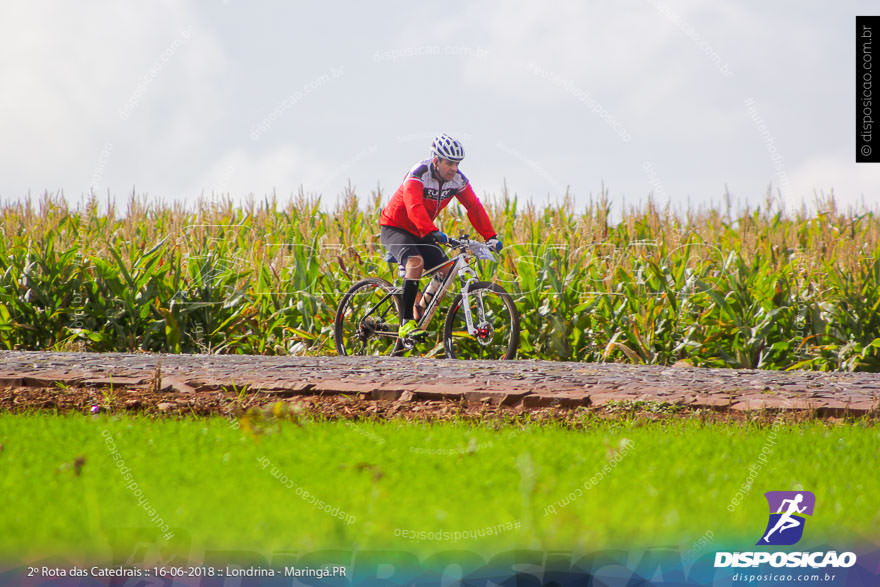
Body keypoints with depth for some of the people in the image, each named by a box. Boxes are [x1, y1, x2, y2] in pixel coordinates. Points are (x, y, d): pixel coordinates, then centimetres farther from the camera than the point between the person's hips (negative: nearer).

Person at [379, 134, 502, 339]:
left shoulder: (457, 179, -8)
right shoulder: (419, 174, -28)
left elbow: (474, 207, -10)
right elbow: (414, 207, -42)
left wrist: (490, 236, -22)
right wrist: (433, 233, -56)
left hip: (420, 233, 7)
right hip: (394, 228, -7)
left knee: (446, 272, -10)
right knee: (416, 261, -33)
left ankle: (419, 318, 7)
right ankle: (406, 323, -30)